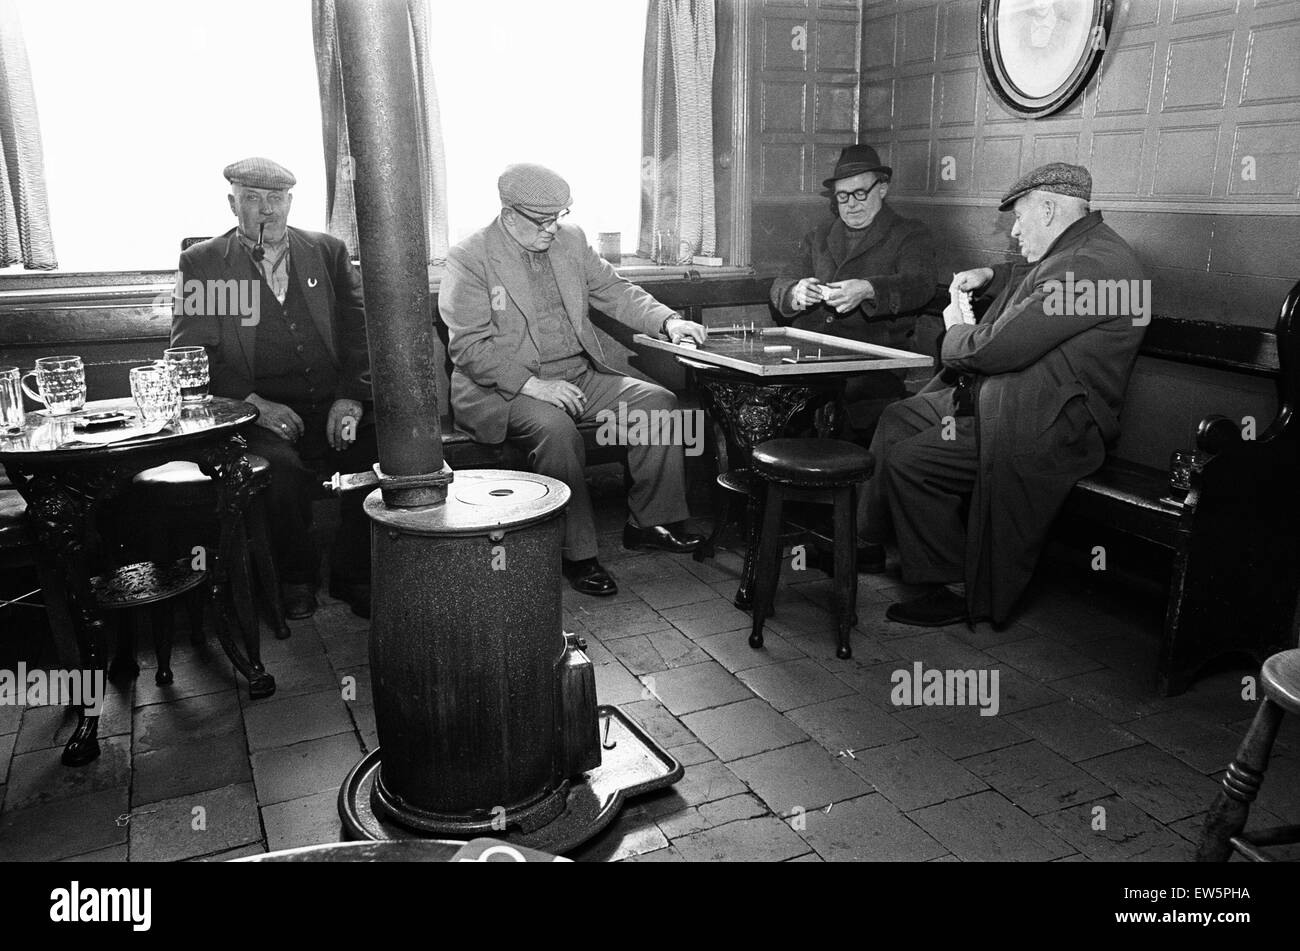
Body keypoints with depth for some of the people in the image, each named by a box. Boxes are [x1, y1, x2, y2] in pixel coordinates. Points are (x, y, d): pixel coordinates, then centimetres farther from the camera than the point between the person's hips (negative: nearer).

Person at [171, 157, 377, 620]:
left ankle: (354, 578, -5)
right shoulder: (201, 263, 10)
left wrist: (351, 399, -8)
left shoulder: (328, 251, 16)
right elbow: (191, 354, 3)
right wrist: (254, 403, -13)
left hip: (336, 404, 2)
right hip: (257, 413, -2)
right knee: (280, 465, -33)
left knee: (384, 448, -26)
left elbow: (359, 331, 9)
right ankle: (296, 578, -4)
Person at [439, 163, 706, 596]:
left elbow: (615, 291, 14)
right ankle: (575, 554, -21)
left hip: (581, 377, 6)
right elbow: (468, 346, -15)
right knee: (556, 429, -35)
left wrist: (667, 321, -4)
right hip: (503, 390, -6)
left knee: (658, 401, -11)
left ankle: (648, 521, -1)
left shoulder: (570, 240, 9)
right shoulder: (469, 258, -10)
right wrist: (530, 383, -26)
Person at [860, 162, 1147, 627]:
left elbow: (995, 349, -27)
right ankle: (869, 541, 21)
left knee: (908, 461, -19)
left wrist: (957, 330, -4)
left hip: (1045, 430, -11)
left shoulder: (1092, 266, -23)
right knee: (897, 419, 11)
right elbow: (1035, 280, 38)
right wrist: (988, 276, 17)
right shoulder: (1076, 250, 11)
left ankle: (956, 589, -3)